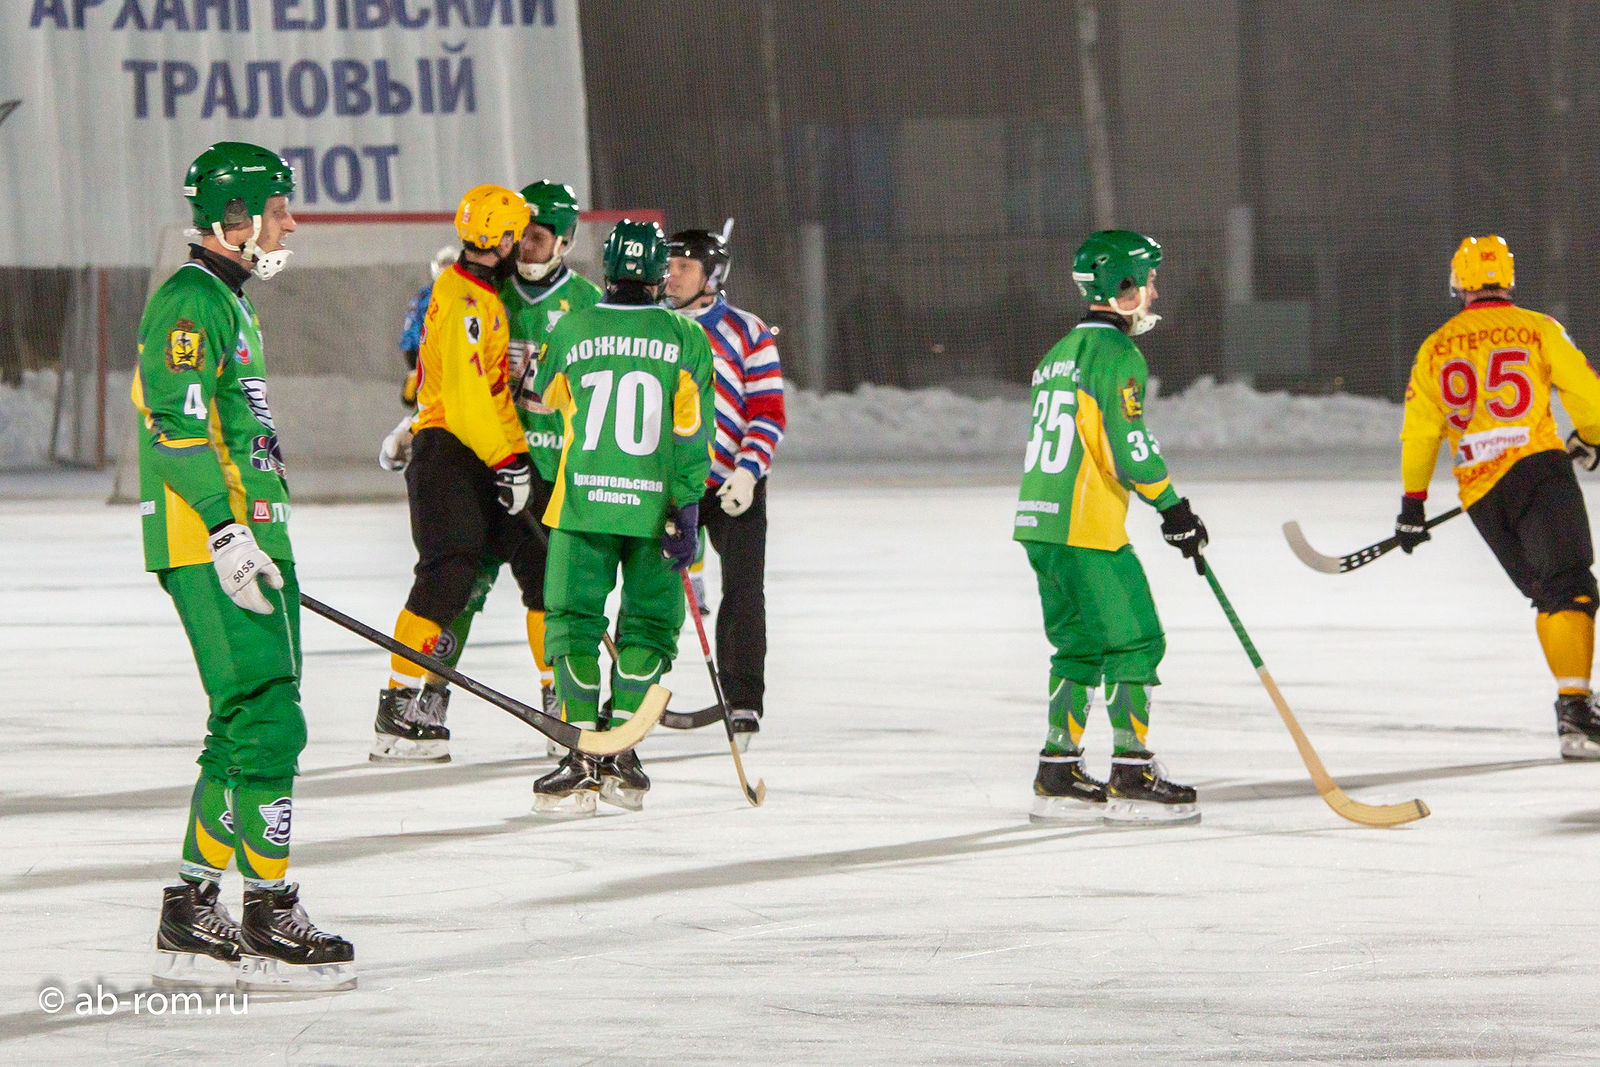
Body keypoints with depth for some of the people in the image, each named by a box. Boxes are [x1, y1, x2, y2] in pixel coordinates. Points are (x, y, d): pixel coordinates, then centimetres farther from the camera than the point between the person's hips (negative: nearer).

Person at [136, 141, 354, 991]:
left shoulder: (228, 303, 22)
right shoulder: (190, 302, -12)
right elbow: (178, 424, -20)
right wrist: (228, 531, -24)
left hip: (247, 536, 11)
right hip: (209, 543, -11)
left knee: (246, 728, 11)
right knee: (267, 721, -11)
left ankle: (191, 914, 14)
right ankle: (269, 915, -9)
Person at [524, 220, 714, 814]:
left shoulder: (572, 331, 2)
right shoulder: (686, 339, 1)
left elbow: (543, 397, 19)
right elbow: (690, 429, -6)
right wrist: (686, 508, -5)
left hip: (583, 501, 0)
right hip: (656, 506, 0)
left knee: (573, 619, 4)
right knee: (649, 625, 11)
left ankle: (583, 762, -6)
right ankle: (619, 755, 3)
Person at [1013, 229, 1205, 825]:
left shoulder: (1061, 352, 18)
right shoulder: (1116, 355, -11)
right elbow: (1129, 445, -20)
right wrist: (1174, 509, -11)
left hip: (1039, 522, 9)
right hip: (1089, 530, -9)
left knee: (1081, 645, 15)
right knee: (1134, 641, -4)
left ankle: (1058, 776, 14)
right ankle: (1132, 778, -6)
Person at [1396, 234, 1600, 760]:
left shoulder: (1435, 349, 14)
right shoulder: (1537, 329, 4)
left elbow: (1418, 433, 16)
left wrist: (1412, 503, 25)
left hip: (1480, 494, 4)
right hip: (1537, 470, -4)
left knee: (1548, 595, 15)